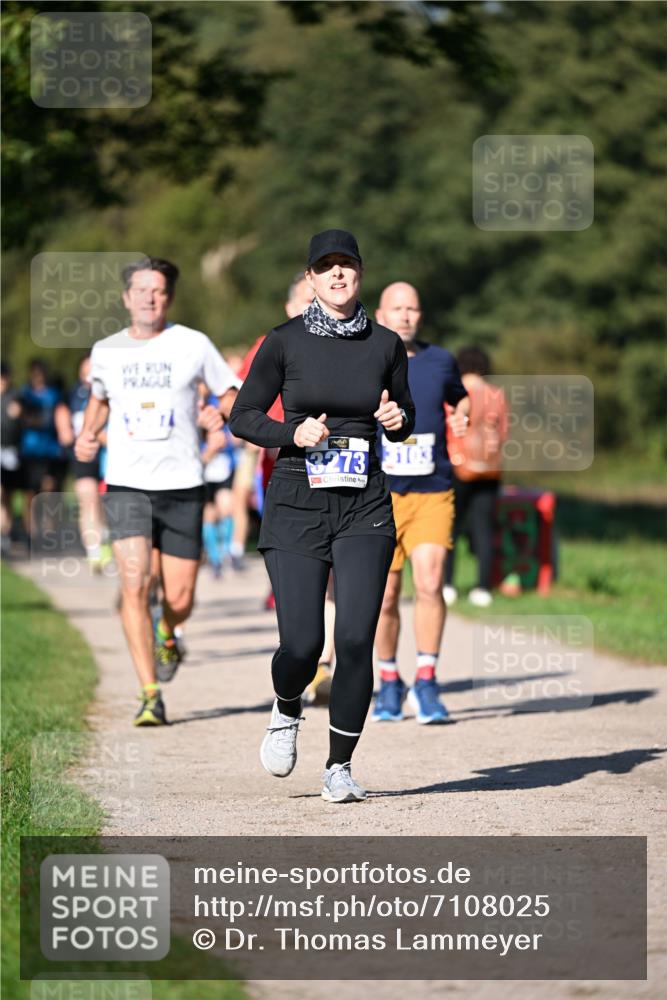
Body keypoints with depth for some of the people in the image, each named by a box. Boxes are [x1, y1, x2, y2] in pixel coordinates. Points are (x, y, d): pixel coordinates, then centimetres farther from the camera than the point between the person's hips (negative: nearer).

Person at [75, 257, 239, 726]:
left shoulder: (193, 345, -1)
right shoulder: (106, 351, 7)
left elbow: (232, 393, 8)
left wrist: (220, 412, -15)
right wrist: (87, 435, 8)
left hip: (182, 485, -1)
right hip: (127, 486, 1)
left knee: (179, 600, 2)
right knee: (135, 585, -17)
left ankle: (167, 635, 41)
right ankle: (151, 696, -12)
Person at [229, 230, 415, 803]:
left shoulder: (386, 345, 6)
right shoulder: (286, 342, 0)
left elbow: (404, 420, 19)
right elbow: (243, 416, 5)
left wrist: (397, 418, -4)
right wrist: (294, 433, -12)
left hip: (364, 506, 1)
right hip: (297, 503, -1)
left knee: (356, 640, -9)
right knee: (302, 643, -8)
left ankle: (340, 766, 6)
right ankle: (287, 712, 28)